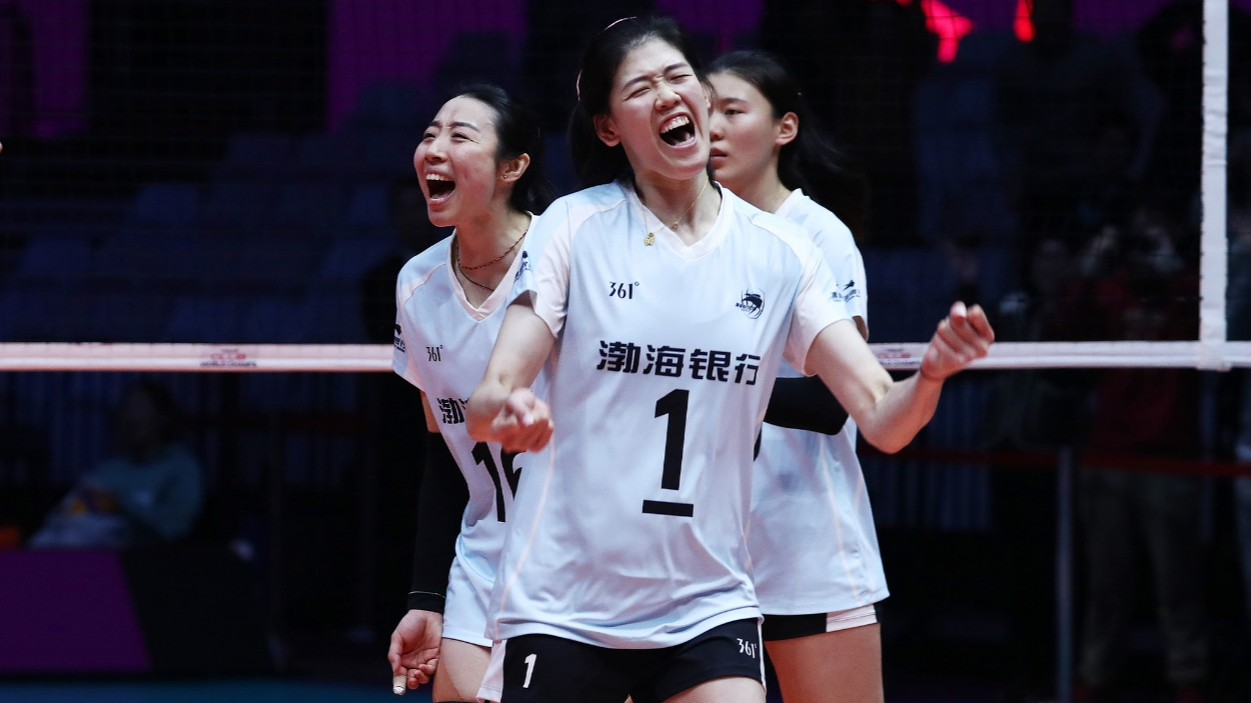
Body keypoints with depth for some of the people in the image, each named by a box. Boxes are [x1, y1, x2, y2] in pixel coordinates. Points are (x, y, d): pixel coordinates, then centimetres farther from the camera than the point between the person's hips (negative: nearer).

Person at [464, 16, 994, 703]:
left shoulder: (778, 251, 3)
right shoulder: (575, 226, -3)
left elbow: (881, 420, -1)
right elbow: (483, 405, -7)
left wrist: (931, 373, -24)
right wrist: (505, 410, -32)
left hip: (708, 611, 2)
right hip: (561, 611, -1)